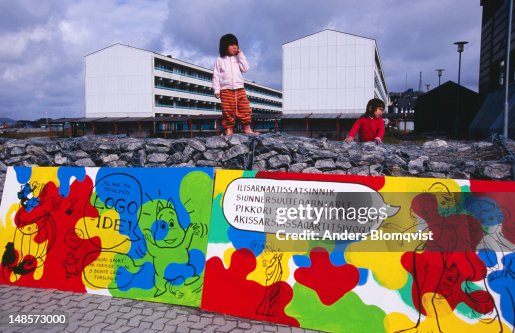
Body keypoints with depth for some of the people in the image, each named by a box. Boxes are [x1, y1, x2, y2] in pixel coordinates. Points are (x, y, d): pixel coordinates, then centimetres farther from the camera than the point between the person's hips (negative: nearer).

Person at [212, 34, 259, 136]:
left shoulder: (238, 58, 15)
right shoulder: (220, 60, 6)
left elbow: (245, 68, 0)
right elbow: (216, 75, 3)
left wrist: (240, 55, 1)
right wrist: (216, 89, -4)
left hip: (239, 89, 2)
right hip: (226, 90, -2)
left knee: (245, 109, -4)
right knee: (228, 111, -3)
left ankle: (247, 128, 2)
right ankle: (229, 129, 5)